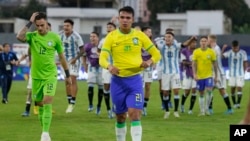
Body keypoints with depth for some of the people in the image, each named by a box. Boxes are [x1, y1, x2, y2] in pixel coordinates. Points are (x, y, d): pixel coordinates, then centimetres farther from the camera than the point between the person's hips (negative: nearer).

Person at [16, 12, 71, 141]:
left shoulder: (54, 37, -3)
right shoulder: (32, 36, -3)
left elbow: (61, 56, 7)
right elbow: (19, 37, -25)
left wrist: (68, 75, 9)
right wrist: (30, 22, -20)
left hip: (50, 75, -2)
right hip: (36, 76, 2)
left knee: (47, 103, -16)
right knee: (40, 104, 9)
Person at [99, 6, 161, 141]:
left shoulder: (140, 35, 0)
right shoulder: (111, 36, -3)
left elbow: (156, 54, 7)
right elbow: (102, 59, -11)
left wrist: (149, 62, -15)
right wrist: (109, 66, -34)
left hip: (135, 80, -1)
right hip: (118, 81, 1)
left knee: (135, 115, -13)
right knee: (120, 117, 11)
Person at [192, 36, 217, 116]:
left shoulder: (211, 52, -1)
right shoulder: (196, 52, -2)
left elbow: (214, 64, 5)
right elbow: (194, 64, -2)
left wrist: (216, 76, 5)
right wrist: (194, 74, -15)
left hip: (209, 75, -1)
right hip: (200, 76, 1)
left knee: (209, 91, -18)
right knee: (201, 94, 6)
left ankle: (207, 108, -2)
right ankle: (202, 111, 13)